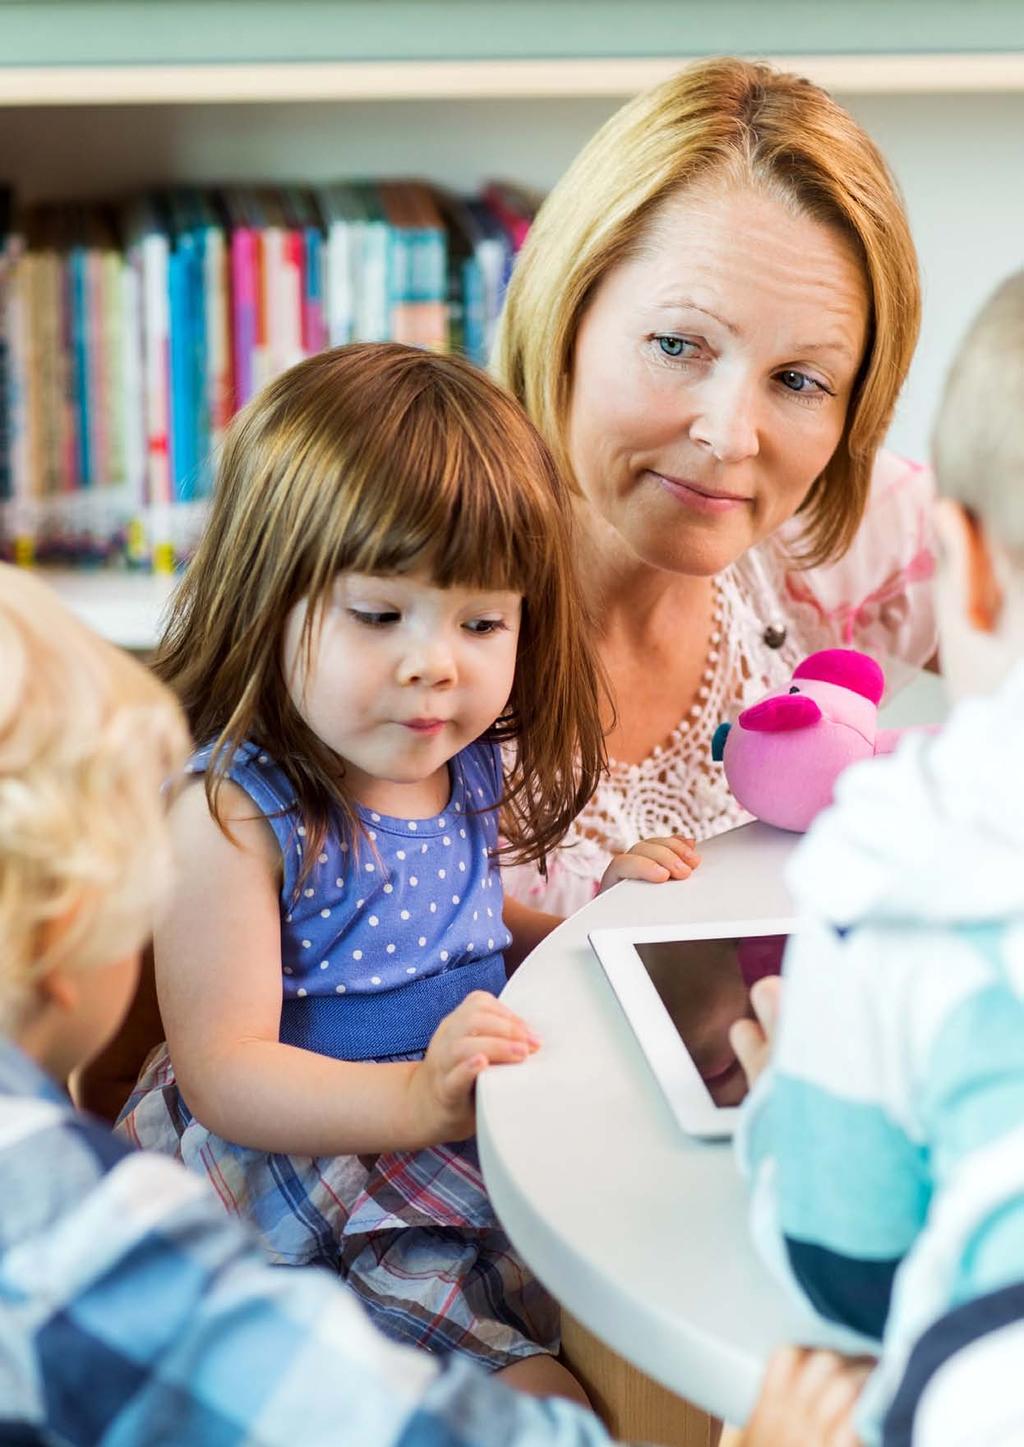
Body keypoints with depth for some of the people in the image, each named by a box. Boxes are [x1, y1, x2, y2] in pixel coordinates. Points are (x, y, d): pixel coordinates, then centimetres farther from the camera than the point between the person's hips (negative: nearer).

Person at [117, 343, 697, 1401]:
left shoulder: (469, 769, 4)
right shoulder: (232, 815, -18)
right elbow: (224, 1075, -22)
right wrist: (421, 1097, -35)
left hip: (480, 1143, 7)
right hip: (301, 1179, -7)